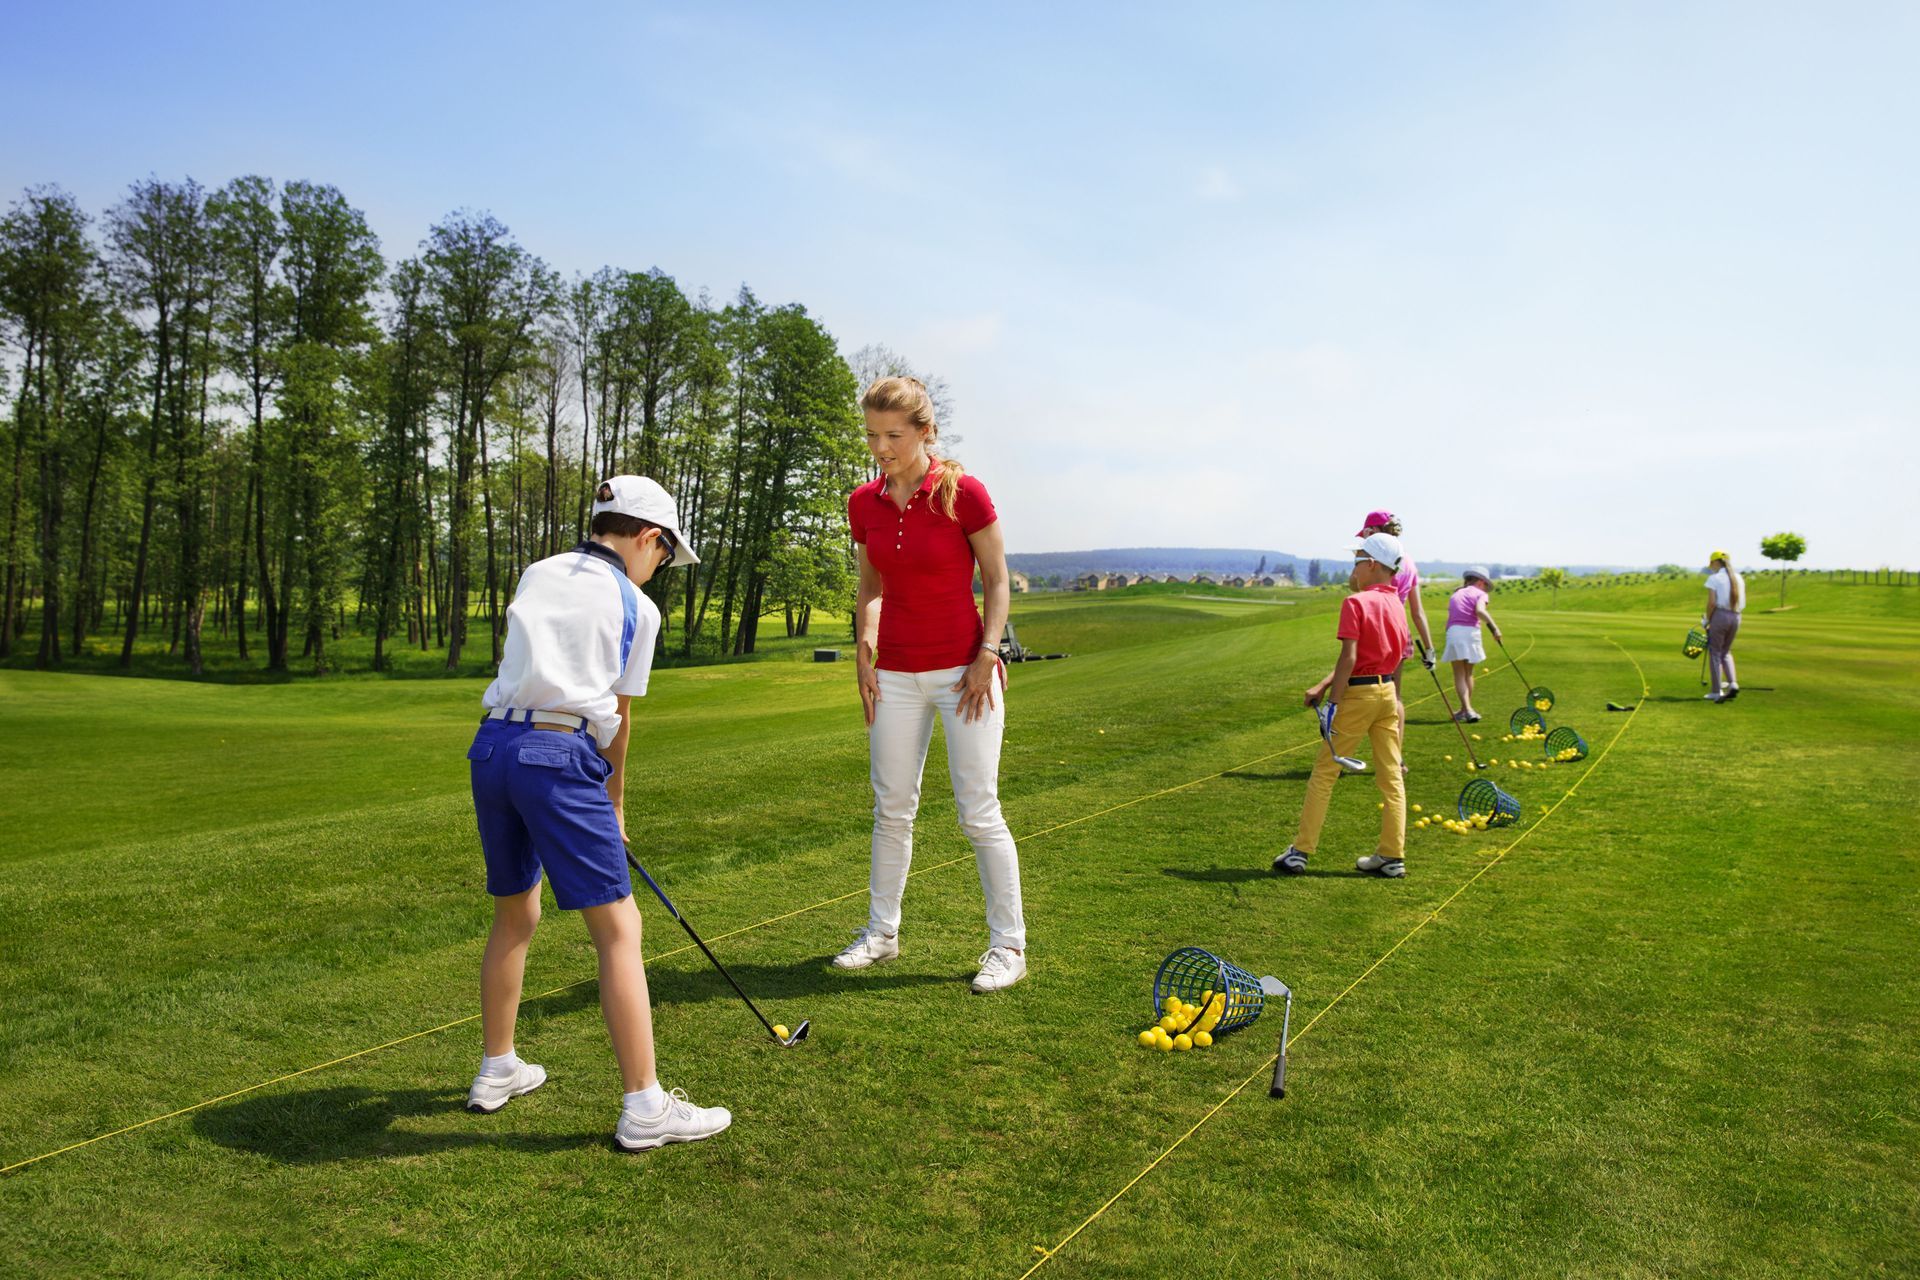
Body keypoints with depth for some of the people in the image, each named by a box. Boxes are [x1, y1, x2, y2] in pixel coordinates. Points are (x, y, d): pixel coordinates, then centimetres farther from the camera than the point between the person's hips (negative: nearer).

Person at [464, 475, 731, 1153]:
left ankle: (497, 1071, 37)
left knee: (514, 914, 23)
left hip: (494, 746, 7)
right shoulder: (637, 607, 4)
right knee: (618, 929, -2)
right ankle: (644, 1107, -2)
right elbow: (618, 720, 8)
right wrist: (614, 805, 22)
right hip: (562, 759, -6)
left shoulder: (536, 575, 18)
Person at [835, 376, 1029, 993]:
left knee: (979, 813, -1)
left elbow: (996, 580, -5)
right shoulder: (864, 503, 3)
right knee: (891, 808, 12)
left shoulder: (963, 492, -12)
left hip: (963, 671, -5)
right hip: (896, 675, 5)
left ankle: (1009, 945, 12)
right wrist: (865, 650, 4)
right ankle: (881, 931, 28)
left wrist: (986, 657, -11)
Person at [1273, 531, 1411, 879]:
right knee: (1391, 776, 9)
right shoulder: (1396, 605, 9)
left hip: (1358, 695, -7)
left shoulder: (1356, 603, -13)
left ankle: (1300, 852, 5)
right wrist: (1323, 687, 11)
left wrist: (1333, 702, -16)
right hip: (1388, 692, 7)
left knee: (1324, 773, 1)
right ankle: (1392, 856, 13)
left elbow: (1348, 659, -20)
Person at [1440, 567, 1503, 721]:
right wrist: (1494, 627, -15)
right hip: (1470, 631, -2)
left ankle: (1467, 710, -12)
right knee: (1468, 673, 14)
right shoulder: (1480, 594, 8)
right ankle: (1466, 709, 24)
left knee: (1459, 674, 3)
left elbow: (1450, 617, 16)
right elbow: (1480, 610, -13)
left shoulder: (1455, 595, 24)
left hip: (1453, 631, 2)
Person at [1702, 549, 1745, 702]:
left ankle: (1716, 692, 6)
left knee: (1715, 653, 5)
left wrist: (1707, 619, -1)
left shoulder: (1714, 578, -8)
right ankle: (1733, 683, 5)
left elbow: (1712, 603, -13)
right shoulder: (1739, 578, 11)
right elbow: (1742, 602, 9)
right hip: (1735, 617, 6)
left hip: (1720, 615, -6)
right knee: (1726, 652, 21)